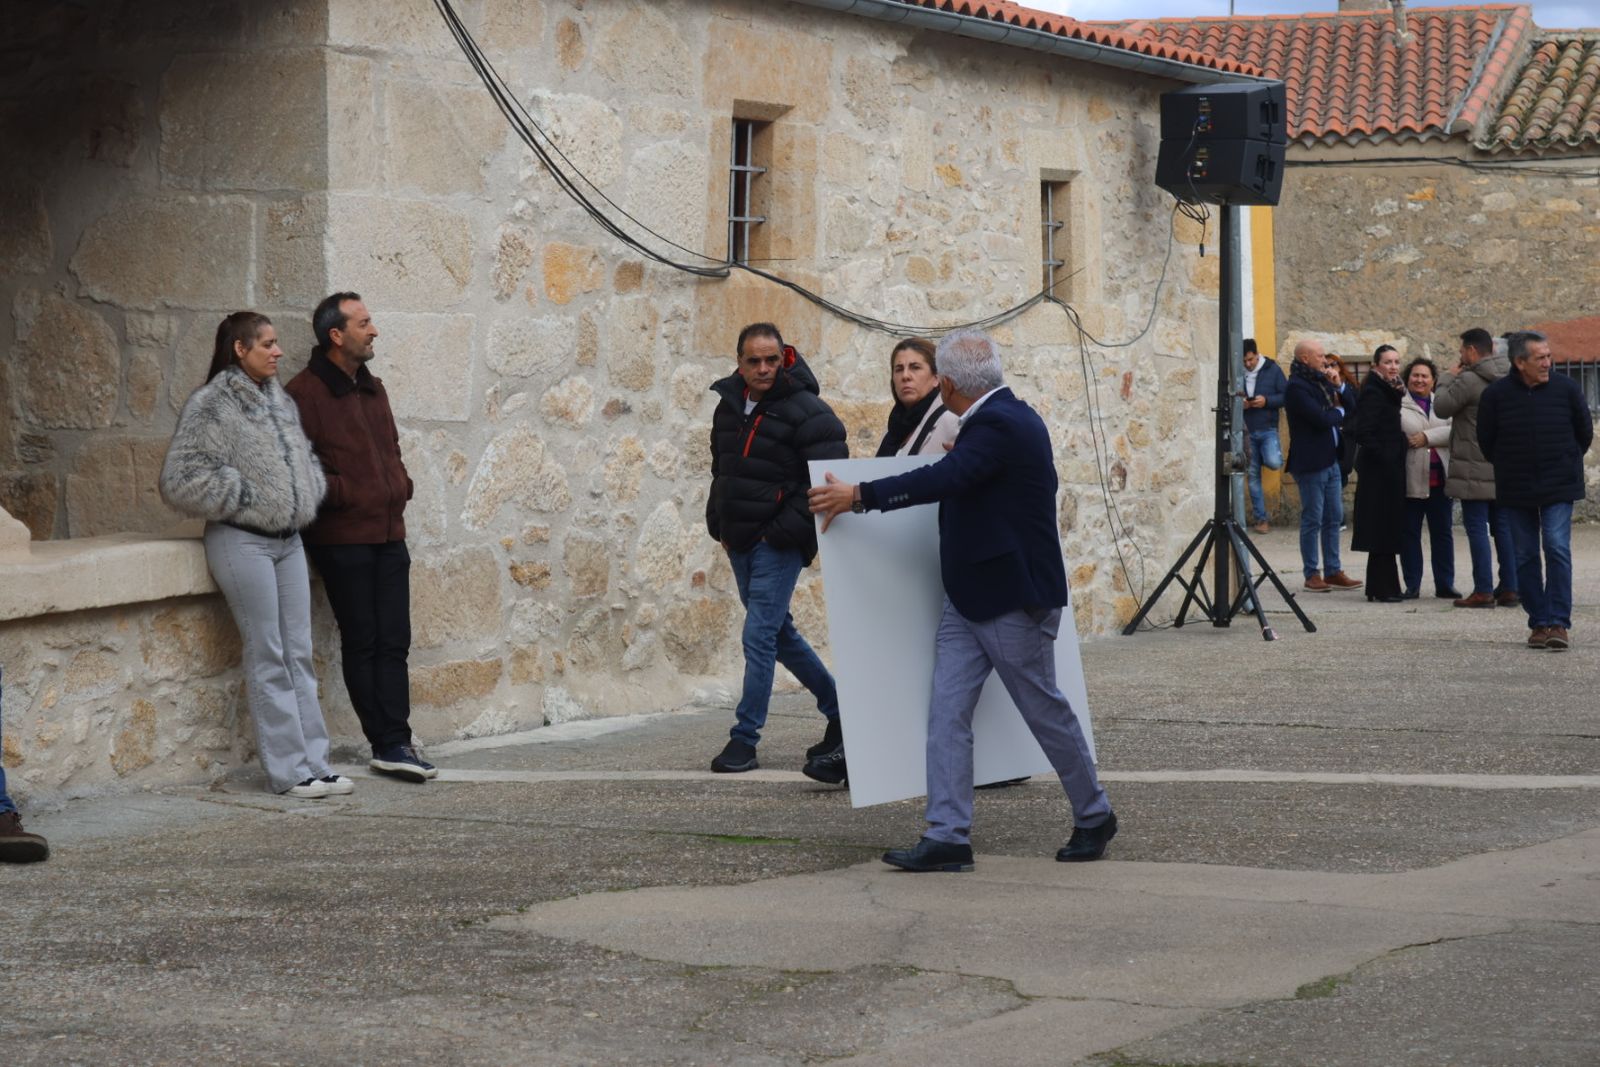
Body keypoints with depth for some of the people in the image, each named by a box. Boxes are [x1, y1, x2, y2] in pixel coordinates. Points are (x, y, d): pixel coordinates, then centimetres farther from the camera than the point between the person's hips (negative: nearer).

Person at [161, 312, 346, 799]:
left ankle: (314, 763, 10)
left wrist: (311, 493, 9)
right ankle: (288, 770, -1)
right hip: (242, 541, -7)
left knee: (299, 654, 7)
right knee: (268, 658, -5)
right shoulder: (210, 406, -9)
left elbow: (303, 456, 28)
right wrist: (242, 497, -13)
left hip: (288, 539, 7)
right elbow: (180, 480, -14)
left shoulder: (280, 401, 13)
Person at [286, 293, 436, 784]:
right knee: (361, 642, 0)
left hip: (388, 534, 7)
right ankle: (388, 744, 4)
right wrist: (343, 494, -16)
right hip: (342, 538, -7)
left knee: (394, 642, 4)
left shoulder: (372, 389, 17)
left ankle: (394, 744, 7)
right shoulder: (304, 393, -10)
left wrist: (401, 484, 12)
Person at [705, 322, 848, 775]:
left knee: (759, 636, -11)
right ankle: (838, 709, 29)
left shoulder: (806, 412, -13)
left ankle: (744, 739, -6)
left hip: (779, 545, -8)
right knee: (778, 632, 15)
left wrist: (784, 532, -18)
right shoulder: (728, 405, 10)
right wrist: (719, 525, 14)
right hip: (740, 542, 8)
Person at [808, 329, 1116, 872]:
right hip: (968, 600, 10)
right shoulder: (1005, 416, 11)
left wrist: (857, 496, -29)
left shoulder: (999, 426, -20)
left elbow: (943, 479, -32)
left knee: (1045, 710, 5)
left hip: (1013, 601, -10)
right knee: (947, 710, -1)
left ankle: (1094, 817, 23)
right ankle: (947, 836, -4)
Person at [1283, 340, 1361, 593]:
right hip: (1311, 463, -9)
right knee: (1312, 520, -3)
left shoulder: (1320, 382, 15)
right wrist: (1339, 412, -2)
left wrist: (1339, 389, 0)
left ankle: (1333, 571, 15)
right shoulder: (1296, 387, -13)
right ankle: (1312, 575, 3)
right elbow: (1321, 419, -21)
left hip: (1331, 460, 9)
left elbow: (1349, 408, 18)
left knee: (1334, 518, 10)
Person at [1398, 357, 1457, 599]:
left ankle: (1445, 584, 12)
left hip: (1439, 477, 4)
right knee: (1410, 533, 2)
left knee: (1442, 533, 7)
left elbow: (1454, 431, -2)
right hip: (1411, 478, -4)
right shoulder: (1399, 405, 0)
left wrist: (1427, 437, -13)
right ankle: (1412, 585, 9)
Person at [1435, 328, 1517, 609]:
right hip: (1504, 468, 7)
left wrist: (1449, 378, 4)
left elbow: (1441, 407, -10)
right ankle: (1509, 588, 12)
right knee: (1503, 527, 11)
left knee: (1477, 528, -3)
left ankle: (1483, 591, -5)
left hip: (1475, 470, -7)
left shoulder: (1468, 381, -16)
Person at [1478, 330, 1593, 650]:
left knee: (1558, 550, -12)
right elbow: (1486, 440, 7)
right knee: (1525, 556, 4)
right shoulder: (1496, 395, -5)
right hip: (1516, 491, 1)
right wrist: (1509, 468, 11)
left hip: (1559, 489, -1)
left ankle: (1559, 623, -11)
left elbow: (1585, 432, 10)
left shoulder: (1567, 389, -3)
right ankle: (1539, 623, 12)